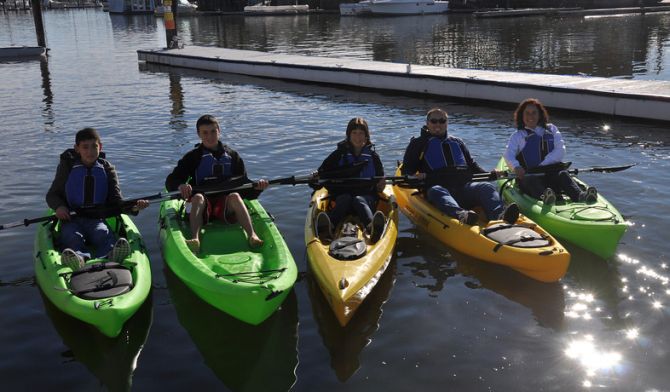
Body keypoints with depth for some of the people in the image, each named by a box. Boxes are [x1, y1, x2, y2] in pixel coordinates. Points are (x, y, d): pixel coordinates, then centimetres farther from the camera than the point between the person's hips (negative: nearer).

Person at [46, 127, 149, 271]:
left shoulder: (107, 169, 10)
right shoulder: (67, 168, 8)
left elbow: (116, 201, 6)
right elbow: (52, 195, 12)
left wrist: (133, 206, -16)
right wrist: (59, 206, -13)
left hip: (97, 220, 0)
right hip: (71, 219, 0)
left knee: (104, 235, -32)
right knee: (73, 237, -32)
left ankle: (111, 255, -65)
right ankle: (79, 258, -64)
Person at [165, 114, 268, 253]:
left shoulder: (232, 156, 17)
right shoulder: (193, 157, 12)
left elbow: (243, 183, 15)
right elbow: (171, 181, 2)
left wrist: (256, 186, -9)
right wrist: (180, 186, -22)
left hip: (226, 205, 0)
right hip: (203, 205, 0)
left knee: (235, 196, -31)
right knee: (198, 197, -33)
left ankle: (251, 235, -49)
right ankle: (194, 239, -54)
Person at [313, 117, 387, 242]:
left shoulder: (373, 156, 11)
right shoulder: (339, 154, 10)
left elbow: (380, 179, 15)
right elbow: (322, 172, 10)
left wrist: (380, 185, -9)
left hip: (366, 196, 0)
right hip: (343, 194, 1)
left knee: (359, 200, -35)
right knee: (345, 199, -34)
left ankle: (373, 228, -69)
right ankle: (327, 228, -65)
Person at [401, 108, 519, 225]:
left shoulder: (457, 142, 33)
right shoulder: (418, 143, 21)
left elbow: (472, 165, 35)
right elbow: (407, 170, 15)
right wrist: (415, 176, -8)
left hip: (464, 185, 4)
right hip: (437, 186, -3)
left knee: (487, 187, -26)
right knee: (437, 192, -39)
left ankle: (499, 215, -55)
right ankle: (461, 215, -68)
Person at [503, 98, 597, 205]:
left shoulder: (551, 130, 19)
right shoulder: (518, 136, 13)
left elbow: (560, 151, 3)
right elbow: (508, 154, -6)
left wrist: (541, 165, -12)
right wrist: (516, 167, -30)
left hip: (551, 173, 2)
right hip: (528, 175, -2)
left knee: (562, 174, -28)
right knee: (531, 180, -34)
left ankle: (580, 195, -53)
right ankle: (544, 196, -63)